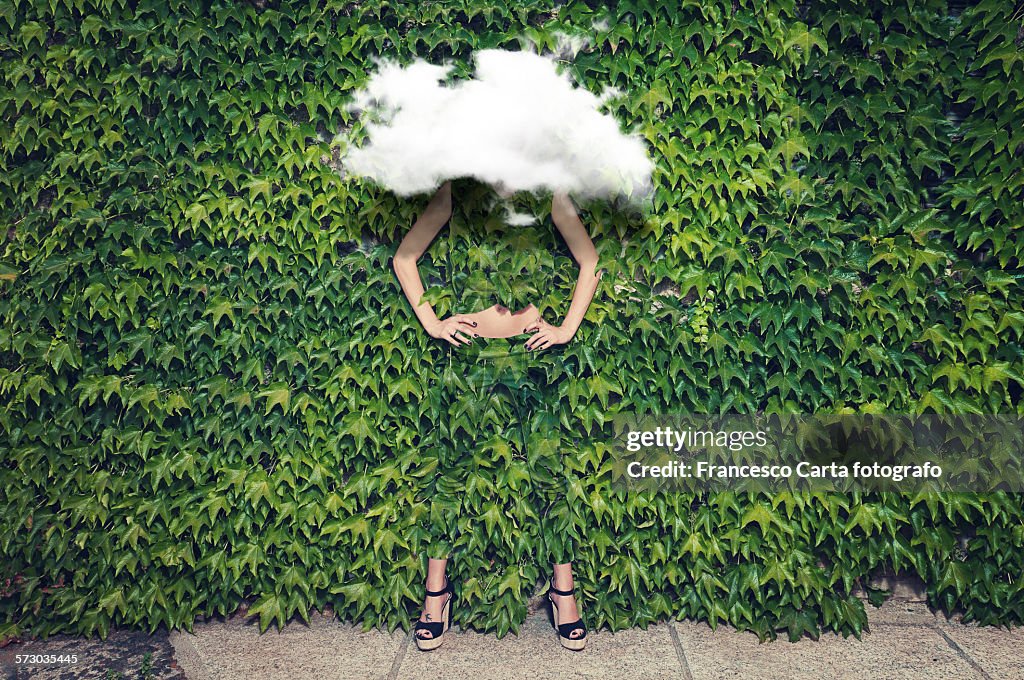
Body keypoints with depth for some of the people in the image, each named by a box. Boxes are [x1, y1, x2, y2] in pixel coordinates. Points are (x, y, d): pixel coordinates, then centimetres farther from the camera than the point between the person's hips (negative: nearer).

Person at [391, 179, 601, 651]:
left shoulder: (548, 192, 3)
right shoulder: (456, 191, 3)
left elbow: (590, 262, 9)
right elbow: (404, 258, 8)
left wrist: (568, 327, 2)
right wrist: (432, 323, 1)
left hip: (529, 349, 0)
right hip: (468, 351, 0)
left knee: (549, 470, 1)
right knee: (450, 470, 6)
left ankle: (564, 590, 18)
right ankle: (436, 590, 21)